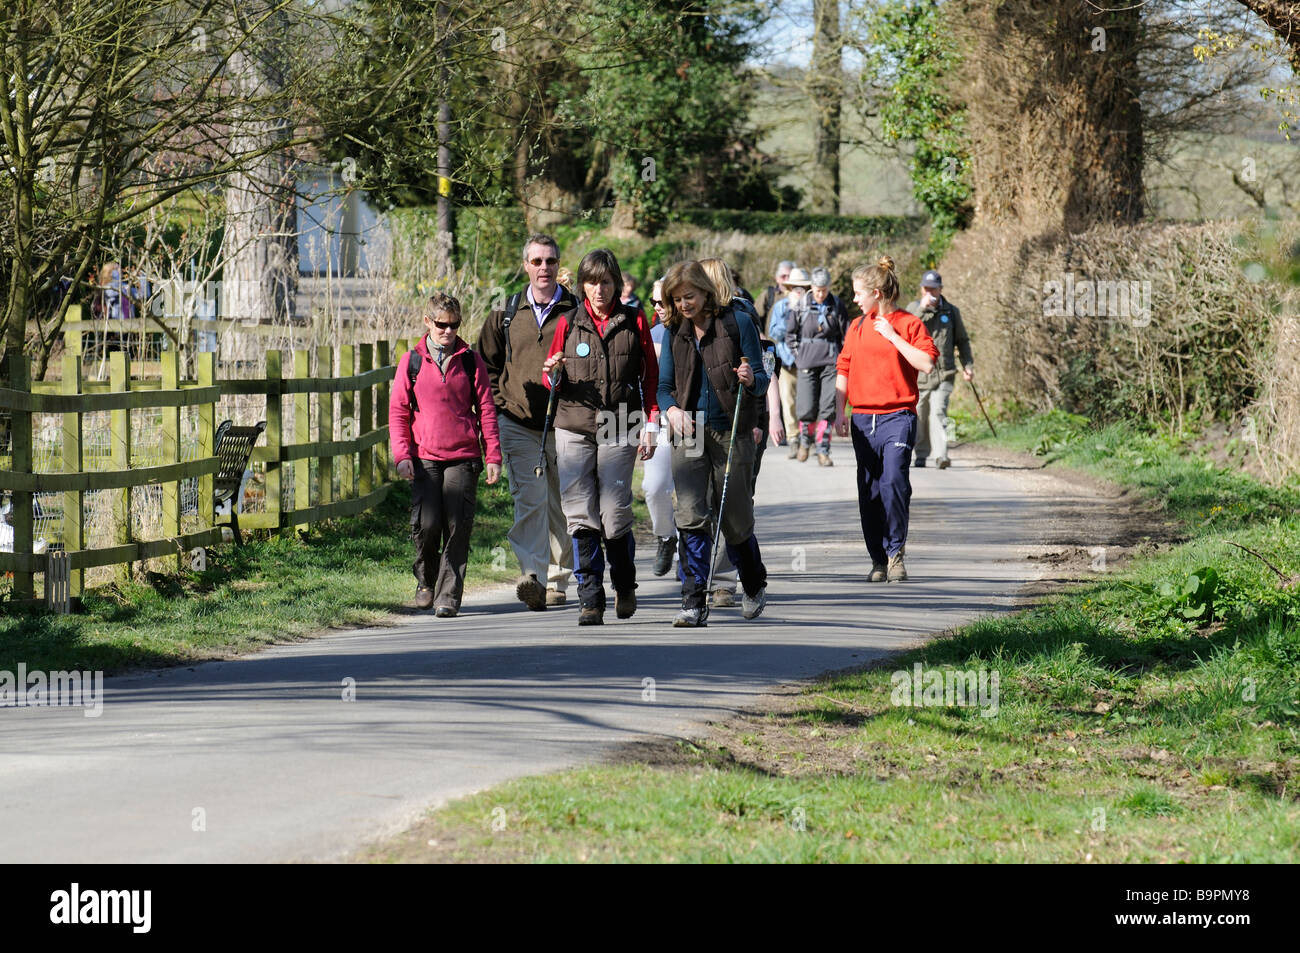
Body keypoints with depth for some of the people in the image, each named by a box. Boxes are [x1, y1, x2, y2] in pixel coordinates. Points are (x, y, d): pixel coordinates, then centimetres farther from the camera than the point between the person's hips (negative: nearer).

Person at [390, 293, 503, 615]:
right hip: (424, 458, 0)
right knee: (427, 523, -9)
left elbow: (486, 410, 9)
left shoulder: (471, 361, 8)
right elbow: (397, 412, 7)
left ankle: (448, 595, -1)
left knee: (457, 525, -7)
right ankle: (425, 579, 18)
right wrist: (402, 455, -3)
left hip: (463, 457, 0)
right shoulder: (412, 362, 7)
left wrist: (493, 456, 3)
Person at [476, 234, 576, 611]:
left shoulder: (577, 312, 3)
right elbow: (487, 363, 17)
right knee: (530, 499, -15)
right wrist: (500, 404, 7)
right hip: (518, 424, 0)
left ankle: (556, 580, 20)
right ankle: (531, 576, -26)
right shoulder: (506, 314, 8)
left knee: (559, 505, 8)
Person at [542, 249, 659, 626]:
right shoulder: (569, 323, 9)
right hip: (574, 429, 1)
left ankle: (625, 586, 18)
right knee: (581, 517, -6)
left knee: (615, 516, -7)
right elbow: (552, 382, 13)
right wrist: (553, 374, -10)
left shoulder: (633, 321, 6)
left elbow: (650, 375, 10)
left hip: (620, 431, -1)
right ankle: (591, 599, 0)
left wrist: (651, 425, 3)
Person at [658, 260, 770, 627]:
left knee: (735, 518, 4)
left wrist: (751, 380, -25)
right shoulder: (675, 333, 8)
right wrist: (672, 409, -11)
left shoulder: (737, 324, -3)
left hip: (731, 432, -3)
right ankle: (693, 603, -11)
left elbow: (762, 380, -2)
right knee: (691, 514, -12)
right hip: (689, 432, 3)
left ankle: (754, 585, 32)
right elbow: (664, 385, 11)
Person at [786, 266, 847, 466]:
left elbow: (846, 336, 10)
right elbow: (790, 333, 11)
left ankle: (823, 450, 0)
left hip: (831, 361, 0)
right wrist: (798, 355, 4)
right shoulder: (800, 307, 3)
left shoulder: (837, 307, 5)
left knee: (828, 407, -7)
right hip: (808, 363, 0)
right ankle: (805, 440, 24)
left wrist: (841, 358, 2)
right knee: (807, 408, -5)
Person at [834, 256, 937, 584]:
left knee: (893, 479, -20)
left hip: (897, 418, -5)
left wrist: (893, 337, -12)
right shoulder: (857, 327, 14)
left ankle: (896, 550, -7)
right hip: (863, 419, 5)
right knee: (869, 491, 4)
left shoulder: (909, 324, 0)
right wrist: (839, 412, 8)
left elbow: (927, 363, -12)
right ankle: (879, 559, 12)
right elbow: (844, 370, 17)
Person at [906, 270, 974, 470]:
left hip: (943, 373, -1)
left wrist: (968, 365, 9)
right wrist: (922, 309, -17)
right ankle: (921, 455, 22)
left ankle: (941, 455, -23)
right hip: (918, 373, 1)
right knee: (920, 417, 7)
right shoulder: (913, 308, 6)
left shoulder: (951, 311, 10)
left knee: (938, 413, -15)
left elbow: (962, 340, 18)